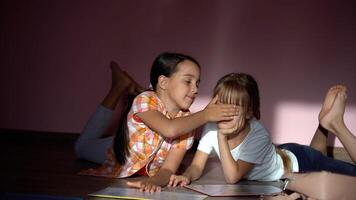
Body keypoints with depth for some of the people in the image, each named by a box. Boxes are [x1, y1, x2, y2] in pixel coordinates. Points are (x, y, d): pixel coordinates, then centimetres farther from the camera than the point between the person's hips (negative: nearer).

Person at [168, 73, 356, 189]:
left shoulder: (258, 135, -39)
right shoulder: (212, 128, -26)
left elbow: (232, 176, -42)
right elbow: (197, 166, -22)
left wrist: (222, 137, -47)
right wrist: (187, 176, -44)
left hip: (297, 163, -6)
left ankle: (327, 122, 24)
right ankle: (326, 122, 39)